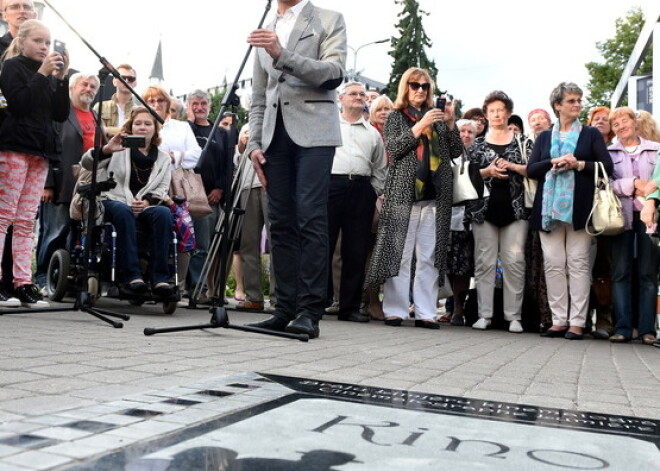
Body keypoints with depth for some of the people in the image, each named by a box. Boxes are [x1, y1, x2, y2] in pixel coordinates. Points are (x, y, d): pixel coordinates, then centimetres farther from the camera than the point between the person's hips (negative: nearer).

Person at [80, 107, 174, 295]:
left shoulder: (163, 158, 19)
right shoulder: (119, 149, 10)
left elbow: (162, 190, 8)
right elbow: (86, 163, -5)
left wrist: (146, 202, -14)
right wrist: (106, 150, -26)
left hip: (146, 206, 2)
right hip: (114, 201, -2)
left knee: (164, 213, -32)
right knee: (124, 211, -38)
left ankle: (160, 278, -35)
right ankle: (132, 276, -41)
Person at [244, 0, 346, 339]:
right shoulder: (265, 33, 22)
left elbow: (333, 74, -8)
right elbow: (258, 98, 20)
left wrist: (282, 54, -17)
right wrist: (254, 143, 8)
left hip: (313, 132, -5)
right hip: (275, 135, 5)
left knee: (311, 219, -13)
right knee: (281, 223, 1)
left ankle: (309, 312, -11)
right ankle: (286, 308, 5)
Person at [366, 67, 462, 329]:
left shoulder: (437, 117, 18)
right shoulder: (396, 117, 11)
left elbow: (456, 152, 11)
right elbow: (393, 148, -6)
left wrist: (450, 123, -1)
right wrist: (420, 125, -12)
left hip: (435, 196, 3)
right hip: (403, 194, -3)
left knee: (429, 257, 2)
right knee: (399, 254, -3)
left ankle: (425, 313, 5)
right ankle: (395, 310, 2)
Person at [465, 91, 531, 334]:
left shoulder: (522, 141, 11)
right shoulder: (477, 144, 12)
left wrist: (512, 166, -10)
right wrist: (487, 171, -10)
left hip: (515, 209, 0)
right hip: (484, 208, 1)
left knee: (514, 261, -5)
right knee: (485, 261, -1)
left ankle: (514, 315, 1)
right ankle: (484, 314, 5)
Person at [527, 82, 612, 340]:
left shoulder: (591, 134, 11)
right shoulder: (544, 137, 16)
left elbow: (607, 167, 2)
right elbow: (531, 169, 6)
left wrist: (579, 164, -11)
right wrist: (554, 162, -10)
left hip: (579, 207, -2)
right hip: (550, 207, 2)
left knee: (578, 263, -3)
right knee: (554, 264, 0)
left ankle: (577, 322, -1)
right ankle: (559, 321, 5)